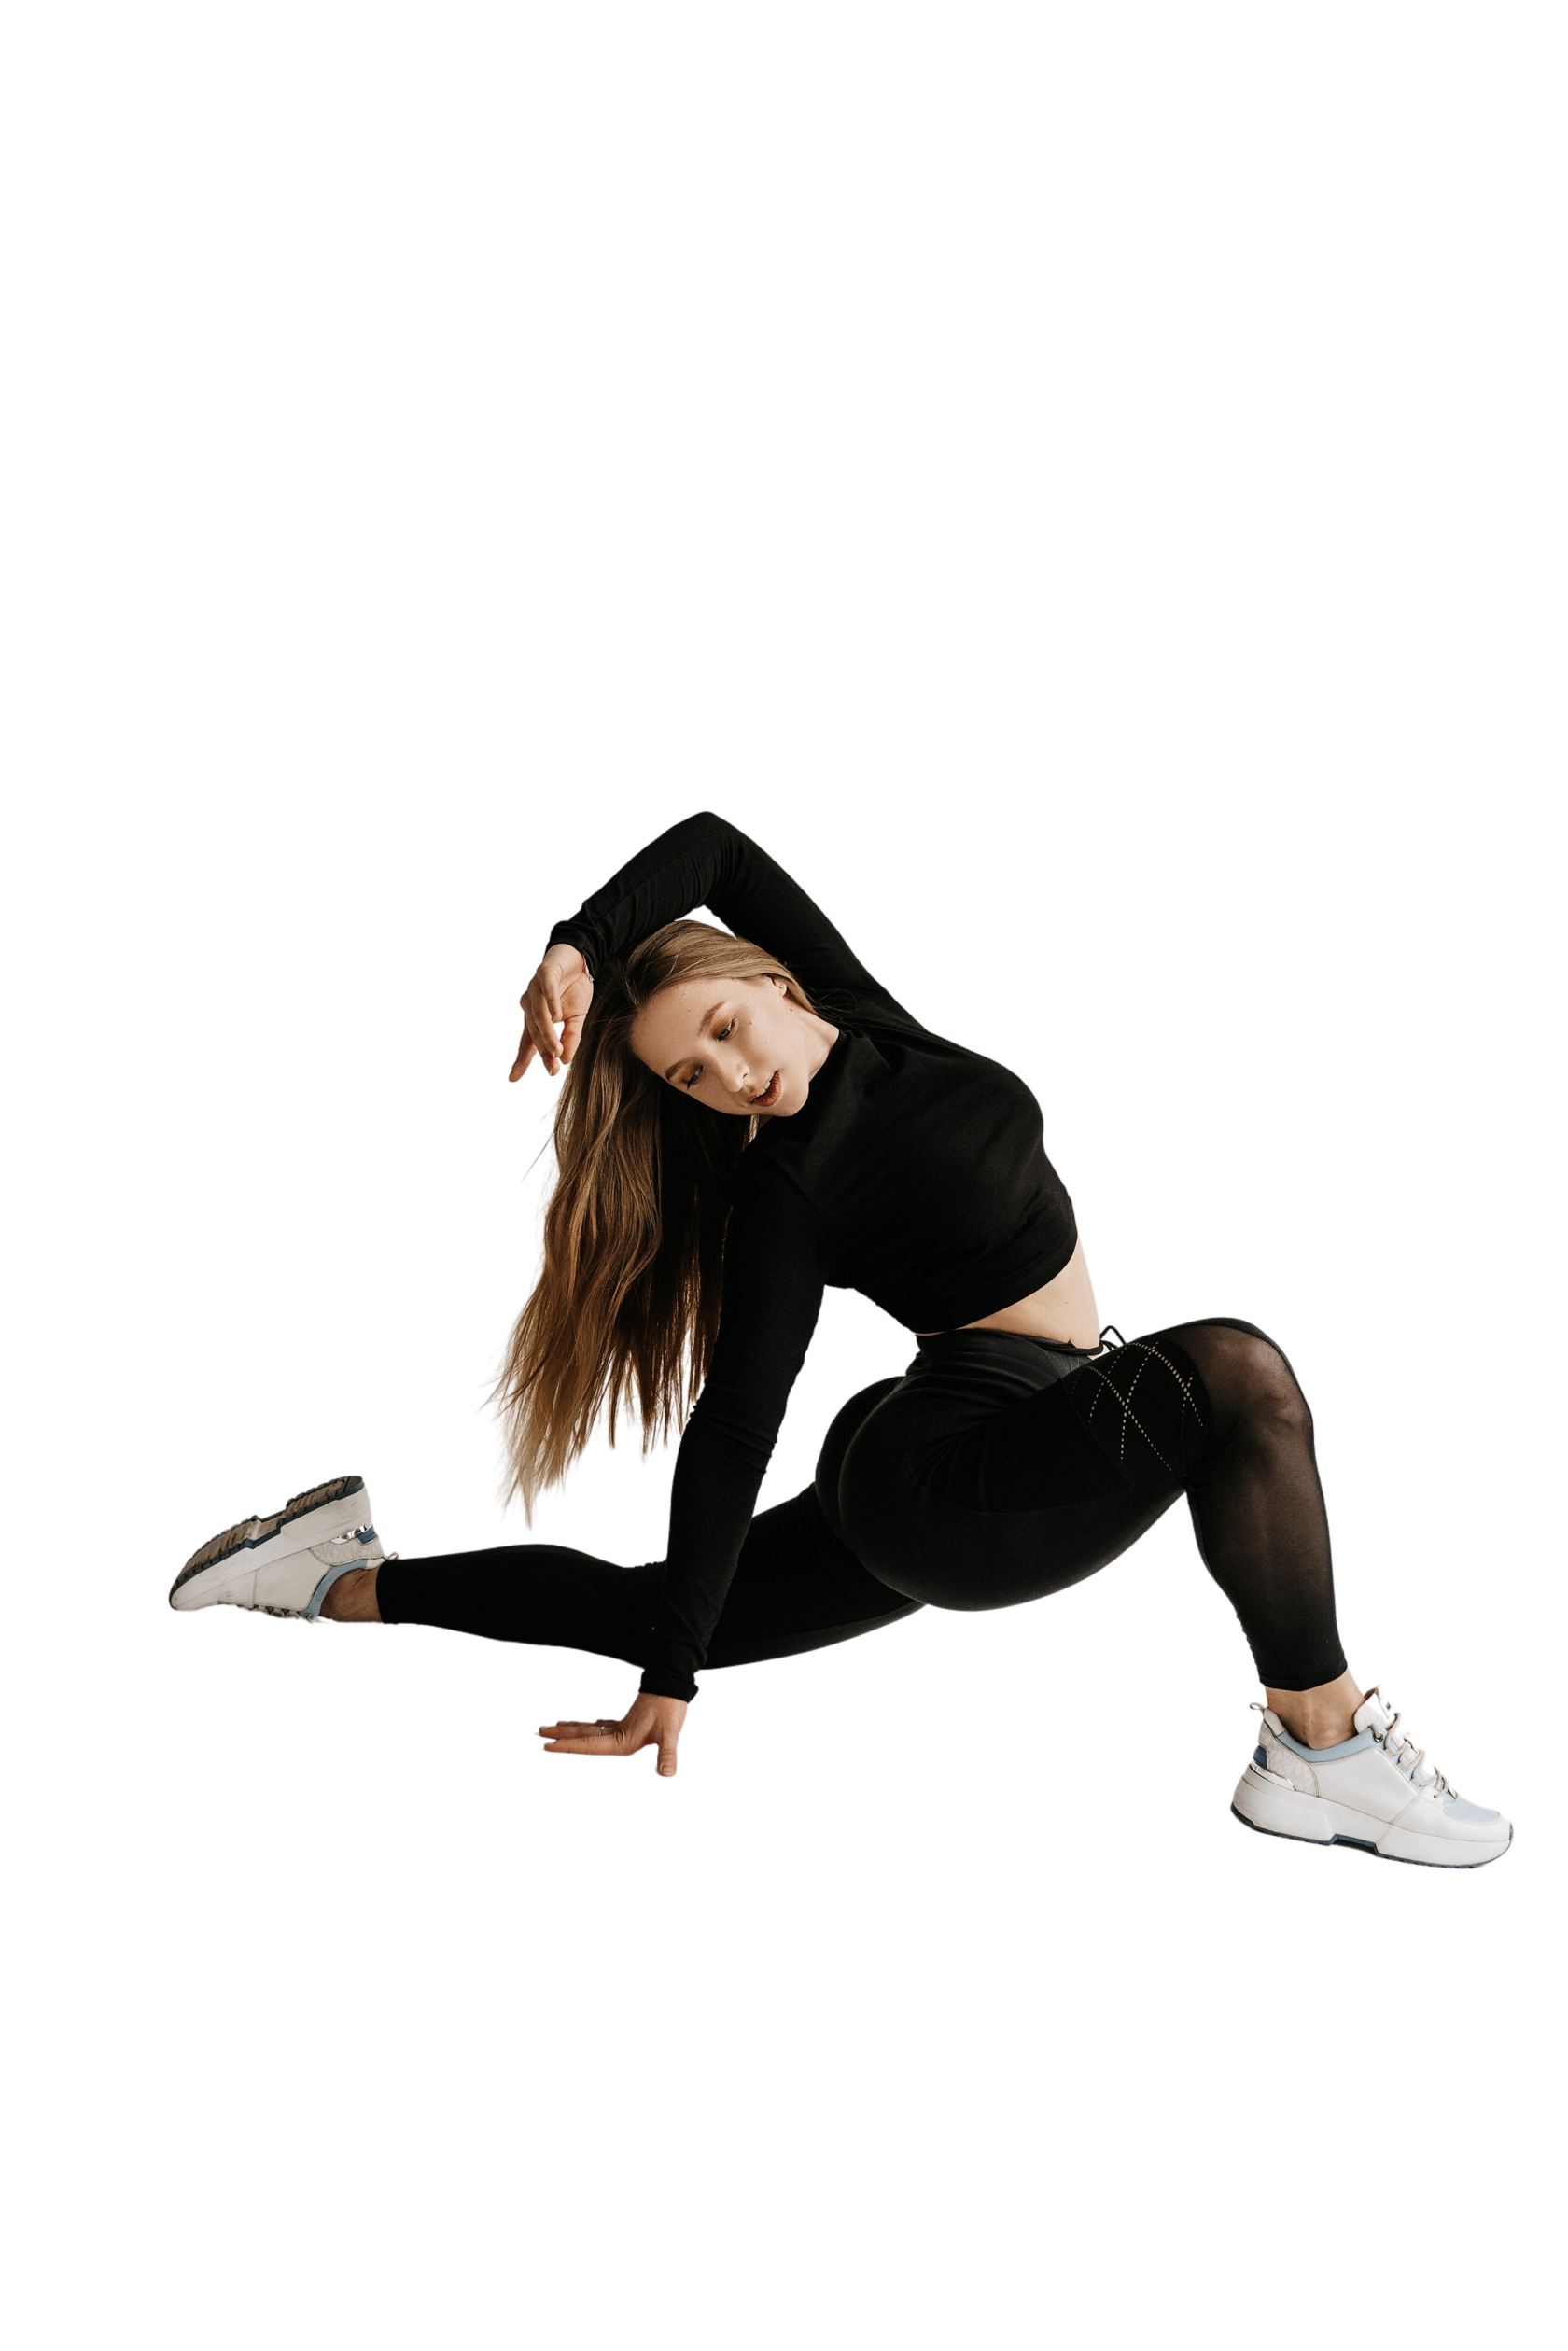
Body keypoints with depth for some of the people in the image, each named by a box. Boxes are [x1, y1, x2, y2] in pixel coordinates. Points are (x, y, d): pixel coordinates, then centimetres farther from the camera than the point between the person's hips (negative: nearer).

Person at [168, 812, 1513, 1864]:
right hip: (946, 1479, -8)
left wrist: (578, 947, -5)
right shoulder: (785, 1191, -17)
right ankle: (1324, 1753, -22)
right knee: (1236, 1372, -31)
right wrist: (667, 1686, -13)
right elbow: (733, 1433, -16)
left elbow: (713, 847, 6)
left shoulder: (869, 1020, 0)